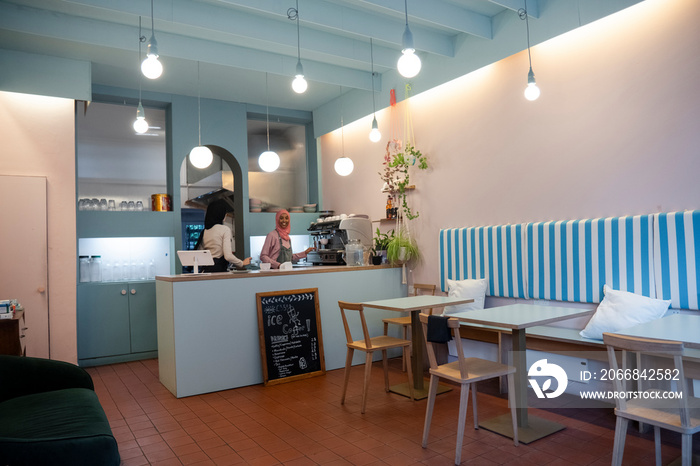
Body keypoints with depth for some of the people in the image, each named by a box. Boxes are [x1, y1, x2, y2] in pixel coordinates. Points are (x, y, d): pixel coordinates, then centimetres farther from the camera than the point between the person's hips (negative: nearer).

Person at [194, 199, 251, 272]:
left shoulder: (204, 231, 10)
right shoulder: (225, 229, -7)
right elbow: (228, 256, -14)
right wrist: (242, 263, 0)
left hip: (205, 269, 6)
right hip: (219, 269, -6)